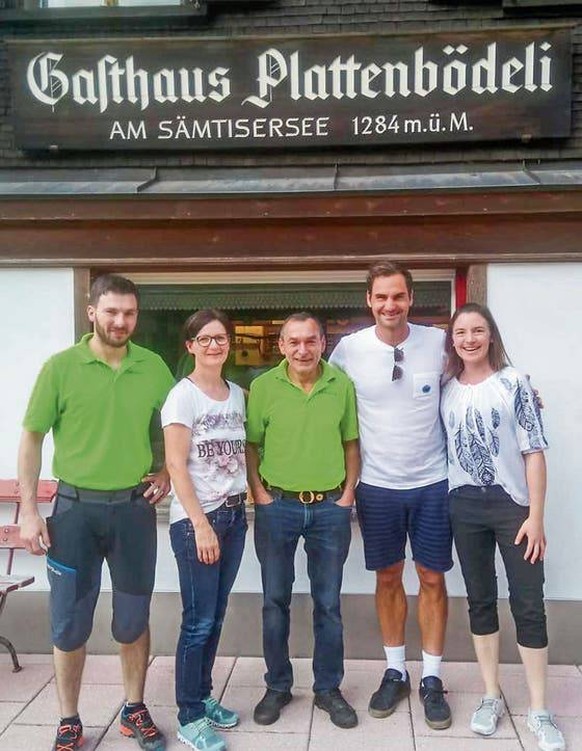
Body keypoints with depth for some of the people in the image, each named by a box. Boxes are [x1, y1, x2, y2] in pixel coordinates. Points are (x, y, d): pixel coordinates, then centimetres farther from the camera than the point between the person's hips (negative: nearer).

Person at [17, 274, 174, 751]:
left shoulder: (153, 367, 0)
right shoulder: (61, 367, -7)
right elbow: (32, 439, -3)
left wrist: (167, 473, 2)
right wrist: (29, 510, -7)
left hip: (135, 507, 2)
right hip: (76, 507, -1)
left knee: (134, 618, 13)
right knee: (69, 622, 8)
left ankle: (135, 710, 32)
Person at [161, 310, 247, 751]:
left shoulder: (238, 394, 9)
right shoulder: (182, 396, -9)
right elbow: (176, 465, -14)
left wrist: (252, 500, 8)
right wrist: (201, 524, -16)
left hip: (235, 515, 6)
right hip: (195, 519, -6)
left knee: (216, 616, 13)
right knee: (199, 621, 0)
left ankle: (203, 696, 29)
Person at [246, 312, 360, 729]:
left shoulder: (342, 386, -2)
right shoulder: (263, 387, -5)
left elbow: (351, 444, 6)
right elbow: (251, 445, 1)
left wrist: (347, 495, 0)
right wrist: (260, 495, -6)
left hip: (330, 508, 1)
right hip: (278, 507, 0)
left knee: (328, 604, 11)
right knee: (275, 601, 11)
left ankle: (329, 688, 28)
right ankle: (278, 686, 29)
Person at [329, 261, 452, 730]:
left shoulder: (439, 342, -6)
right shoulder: (349, 348, -7)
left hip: (433, 483, 0)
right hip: (378, 485, 0)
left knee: (432, 579, 9)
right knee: (388, 578, 13)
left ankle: (432, 679, 25)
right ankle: (395, 672, 30)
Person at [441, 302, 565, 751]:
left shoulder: (514, 383, -5)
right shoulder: (446, 390, 5)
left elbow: (534, 452, -6)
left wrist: (536, 516, -10)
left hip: (512, 505, -3)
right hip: (464, 508, 3)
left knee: (528, 604, 1)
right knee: (480, 600, 12)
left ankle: (539, 709, 14)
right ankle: (492, 695, 26)